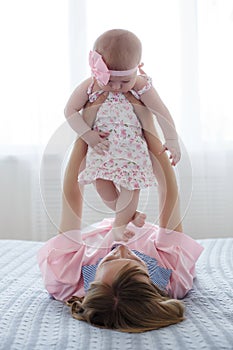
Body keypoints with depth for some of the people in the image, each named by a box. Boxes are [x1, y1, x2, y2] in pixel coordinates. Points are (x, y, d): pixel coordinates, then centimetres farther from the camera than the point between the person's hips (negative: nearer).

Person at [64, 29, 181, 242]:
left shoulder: (141, 86, -15)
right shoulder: (90, 86, -12)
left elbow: (162, 112, -11)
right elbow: (70, 110, -7)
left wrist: (172, 141, -15)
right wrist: (88, 134, -17)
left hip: (132, 146, -2)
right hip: (100, 146, 2)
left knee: (131, 184, -9)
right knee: (101, 184, -7)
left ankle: (120, 224, 13)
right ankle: (130, 213, 18)